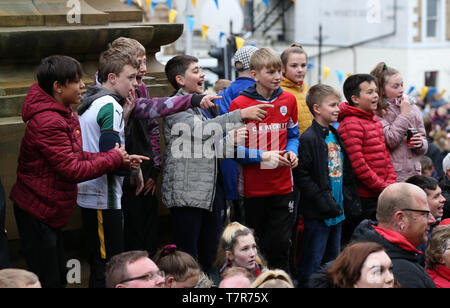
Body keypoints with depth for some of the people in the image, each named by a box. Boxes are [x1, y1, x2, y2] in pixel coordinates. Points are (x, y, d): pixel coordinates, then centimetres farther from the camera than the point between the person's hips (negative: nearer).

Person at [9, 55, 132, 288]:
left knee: (58, 279, 15)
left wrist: (122, 161, -4)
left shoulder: (64, 115, 12)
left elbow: (76, 156, 8)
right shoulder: (48, 122, -23)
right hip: (37, 213, -10)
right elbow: (73, 170, -25)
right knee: (47, 281, -3)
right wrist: (114, 158, -13)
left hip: (49, 211, 10)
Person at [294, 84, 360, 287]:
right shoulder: (309, 138, -13)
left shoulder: (336, 137, 13)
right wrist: (324, 201, -19)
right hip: (317, 214, -8)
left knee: (333, 261, 16)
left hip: (337, 212, 8)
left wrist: (350, 202, 11)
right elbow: (302, 177, -18)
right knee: (313, 262, -3)